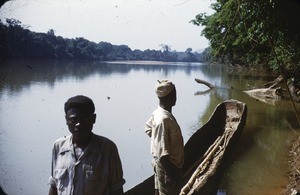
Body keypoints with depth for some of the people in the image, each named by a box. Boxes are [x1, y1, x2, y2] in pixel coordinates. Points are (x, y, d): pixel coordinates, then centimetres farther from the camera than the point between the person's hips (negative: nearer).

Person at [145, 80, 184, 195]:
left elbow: (148, 128, 24)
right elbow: (163, 153, -28)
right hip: (167, 165, -9)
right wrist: (171, 174, -24)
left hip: (162, 163, 9)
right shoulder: (164, 119, -27)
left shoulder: (158, 113, 2)